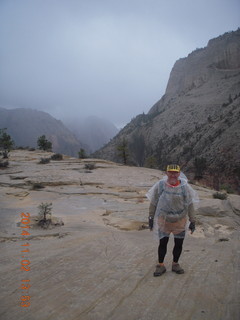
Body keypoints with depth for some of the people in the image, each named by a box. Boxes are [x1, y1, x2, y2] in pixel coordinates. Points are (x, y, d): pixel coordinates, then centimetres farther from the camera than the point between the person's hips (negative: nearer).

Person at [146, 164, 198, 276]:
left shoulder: (185, 187, -11)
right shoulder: (160, 185, -12)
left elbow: (190, 205, -2)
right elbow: (153, 203, -2)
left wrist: (192, 221, -1)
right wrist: (151, 218, 2)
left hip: (180, 221, 1)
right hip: (163, 220, -1)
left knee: (179, 244, 11)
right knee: (162, 243, 7)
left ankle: (175, 264, 32)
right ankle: (160, 265, 25)